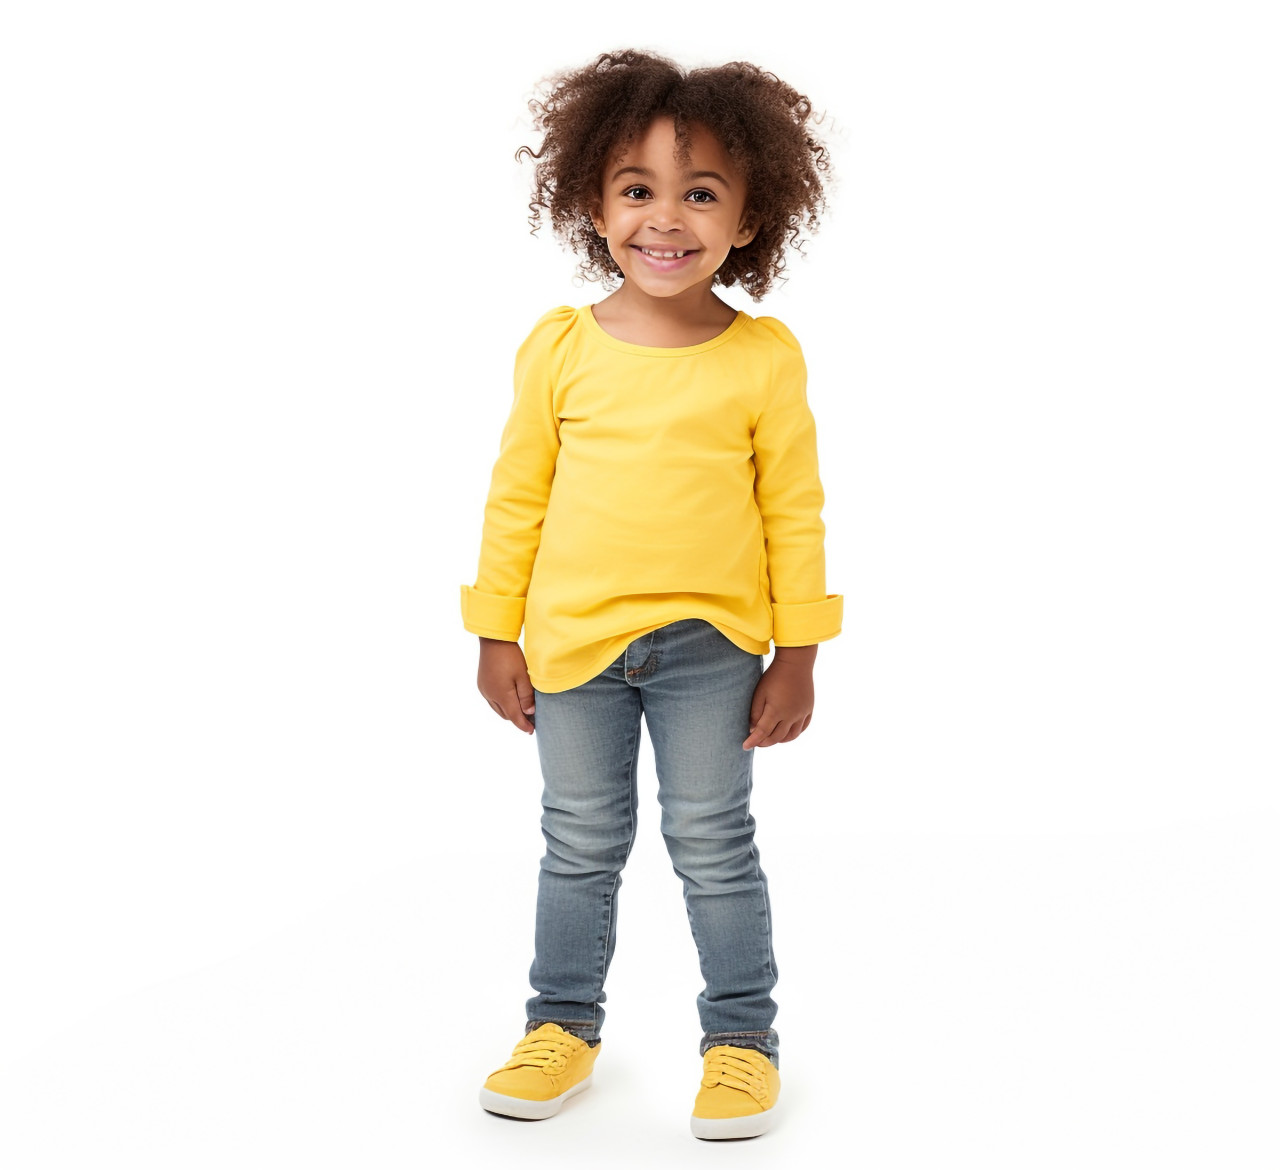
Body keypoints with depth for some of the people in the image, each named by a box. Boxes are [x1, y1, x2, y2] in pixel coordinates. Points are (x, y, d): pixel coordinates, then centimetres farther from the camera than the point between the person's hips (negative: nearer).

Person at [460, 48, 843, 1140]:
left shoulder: (764, 356, -7)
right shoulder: (561, 344, -4)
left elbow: (794, 512, -1)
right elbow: (517, 496, 3)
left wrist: (795, 659, -1)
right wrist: (497, 637, 3)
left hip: (708, 647, -1)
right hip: (570, 640, 2)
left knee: (713, 844, 8)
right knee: (582, 844, 15)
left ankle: (742, 1034, 24)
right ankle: (565, 1020, 32)